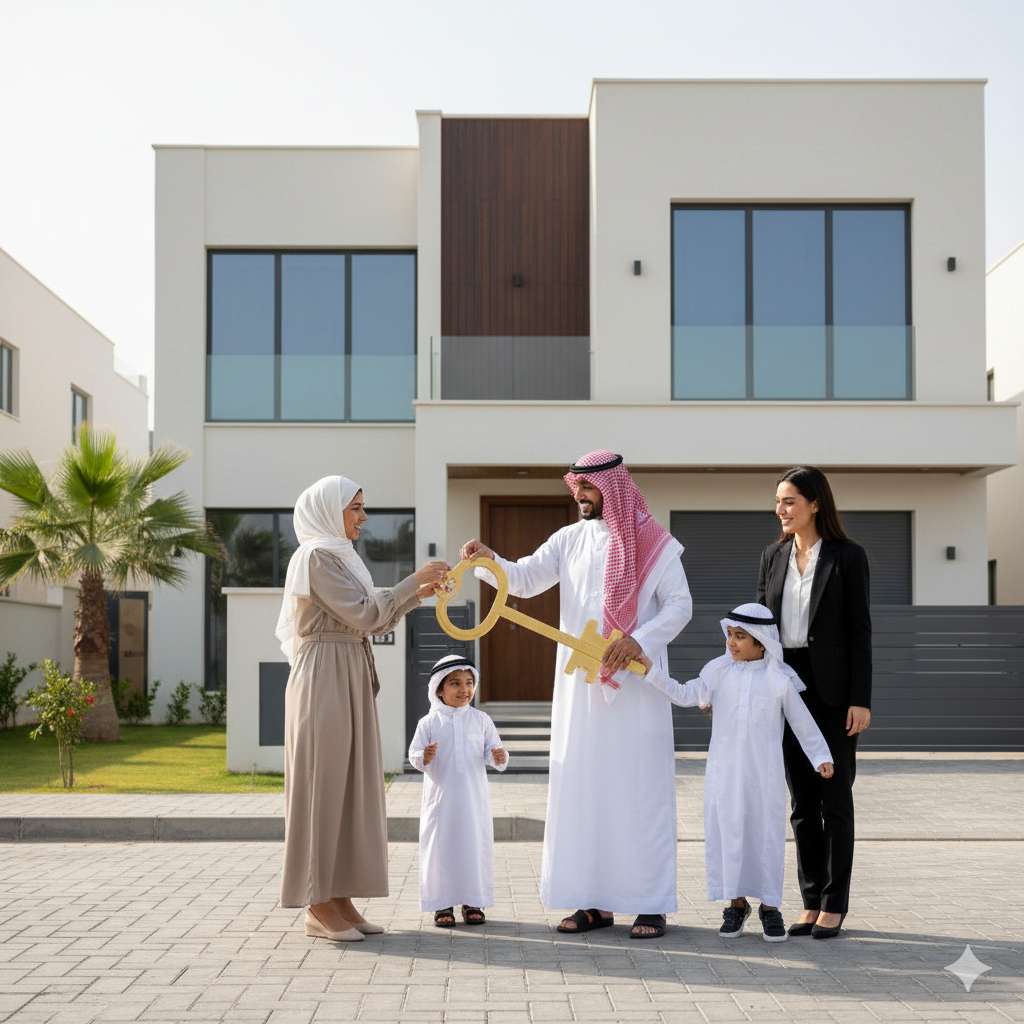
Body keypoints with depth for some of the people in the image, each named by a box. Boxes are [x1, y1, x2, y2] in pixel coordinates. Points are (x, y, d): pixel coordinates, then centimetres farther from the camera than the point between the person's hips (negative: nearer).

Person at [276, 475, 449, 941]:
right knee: (323, 785, -6)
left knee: (349, 787, 8)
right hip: (324, 679, -10)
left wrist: (417, 594, 9)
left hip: (349, 681, 10)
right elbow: (363, 613, -17)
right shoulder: (316, 557, -11)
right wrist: (413, 580, -11)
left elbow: (369, 620, 18)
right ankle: (318, 907, 0)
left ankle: (339, 900, 12)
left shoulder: (338, 558, 19)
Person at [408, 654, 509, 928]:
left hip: (474, 799, 1)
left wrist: (499, 758, -18)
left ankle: (473, 902, 17)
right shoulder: (429, 723, 0)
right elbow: (414, 753, -2)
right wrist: (424, 758, -23)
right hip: (440, 797, -1)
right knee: (441, 846, 2)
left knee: (475, 845, 5)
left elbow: (493, 750, 4)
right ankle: (442, 904, 13)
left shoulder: (481, 720, 5)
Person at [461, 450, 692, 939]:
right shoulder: (570, 540, 11)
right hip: (581, 685, 4)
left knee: (640, 788, -3)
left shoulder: (655, 544, 0)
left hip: (635, 684, -4)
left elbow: (680, 604, -5)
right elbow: (525, 579, 5)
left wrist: (640, 641, -19)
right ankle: (596, 901, 11)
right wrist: (490, 560, -14)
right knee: (582, 787, 4)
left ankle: (651, 904, 4)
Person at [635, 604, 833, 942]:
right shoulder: (720, 670, 2)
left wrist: (821, 757, 3)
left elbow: (802, 722, 5)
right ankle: (736, 903, 18)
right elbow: (685, 695, -5)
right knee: (727, 833, 5)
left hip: (765, 774, -2)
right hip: (724, 771, 2)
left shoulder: (780, 679, -2)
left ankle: (770, 906, 14)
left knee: (767, 834, 2)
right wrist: (651, 670, -15)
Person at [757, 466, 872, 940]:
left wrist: (860, 699, -11)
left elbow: (859, 630, -6)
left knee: (835, 798, 2)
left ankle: (834, 904, 10)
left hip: (832, 689, -4)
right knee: (801, 802, 8)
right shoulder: (773, 557, 10)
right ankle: (811, 902, 15)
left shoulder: (848, 557, -4)